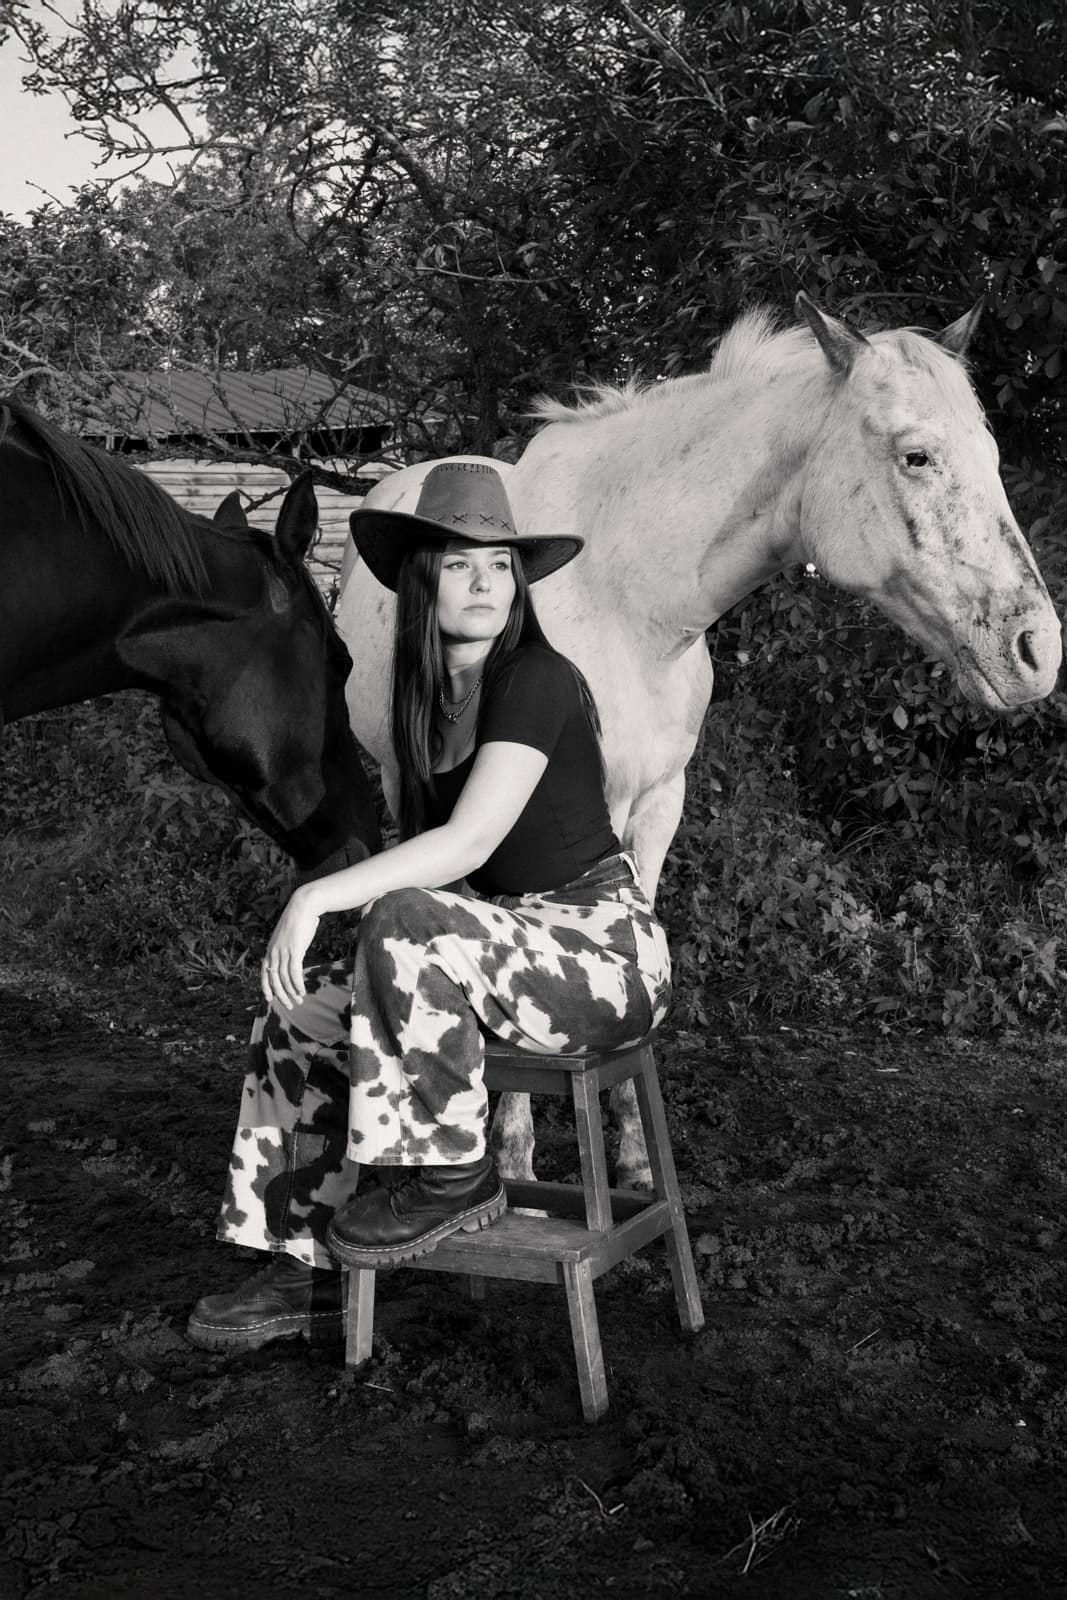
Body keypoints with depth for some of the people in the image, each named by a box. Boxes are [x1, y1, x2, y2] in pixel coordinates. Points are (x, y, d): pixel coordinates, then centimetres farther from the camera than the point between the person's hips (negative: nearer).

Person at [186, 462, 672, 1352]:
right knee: (298, 1018, -1)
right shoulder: (427, 694, 9)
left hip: (607, 955, -8)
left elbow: (469, 843, -26)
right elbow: (428, 841, 11)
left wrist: (317, 898, -28)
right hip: (504, 947, 8)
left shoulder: (538, 679, -15)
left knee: (408, 923, -33)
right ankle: (308, 1270, 8)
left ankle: (451, 1175, -15)